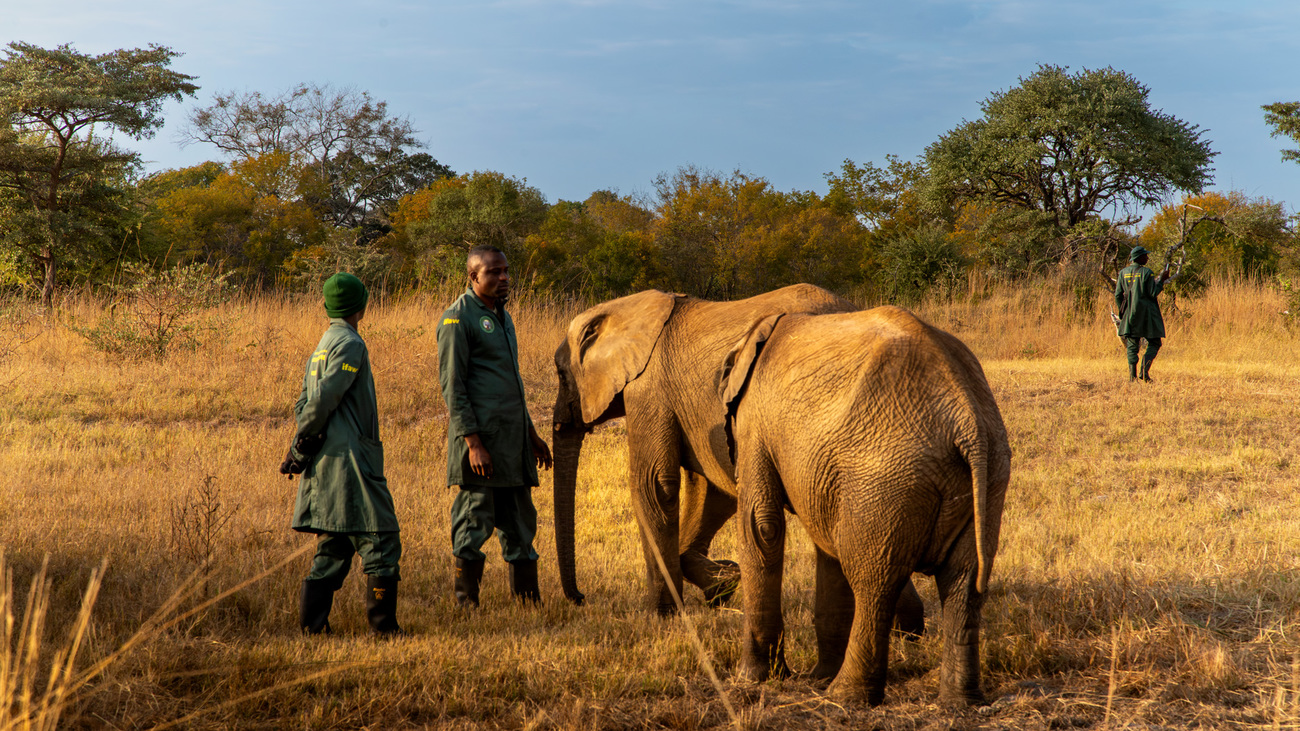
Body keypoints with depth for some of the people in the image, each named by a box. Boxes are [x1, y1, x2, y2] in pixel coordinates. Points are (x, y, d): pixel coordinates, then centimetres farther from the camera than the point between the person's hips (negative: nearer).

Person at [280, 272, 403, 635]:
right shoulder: (350, 344, -9)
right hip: (350, 459, -9)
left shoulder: (322, 346, 19)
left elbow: (304, 403, 15)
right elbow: (324, 397, -16)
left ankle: (312, 622, 9)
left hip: (326, 465, 9)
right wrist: (302, 446, -8)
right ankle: (383, 625, -7)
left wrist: (301, 448, 5)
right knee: (380, 541, -6)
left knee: (333, 545, 12)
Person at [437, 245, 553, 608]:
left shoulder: (502, 316, 19)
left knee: (520, 519, 10)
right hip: (480, 434, -8)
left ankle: (527, 595, 15)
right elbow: (451, 385, -13)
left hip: (512, 437, 8)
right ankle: (466, 600, 4)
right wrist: (473, 443, -19)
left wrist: (532, 434, 24)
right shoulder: (458, 318, -8)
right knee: (475, 521, -4)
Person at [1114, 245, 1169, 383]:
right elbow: (1153, 293, -10)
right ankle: (1144, 371, -11)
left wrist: (1122, 311, 17)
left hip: (1130, 314, 4)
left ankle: (1132, 375, -4)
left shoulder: (1123, 273, 6)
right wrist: (1162, 280, 2)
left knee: (1132, 345, 7)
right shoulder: (1146, 272, -9)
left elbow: (1118, 295, 6)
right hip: (1146, 313, -4)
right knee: (1154, 343, 6)